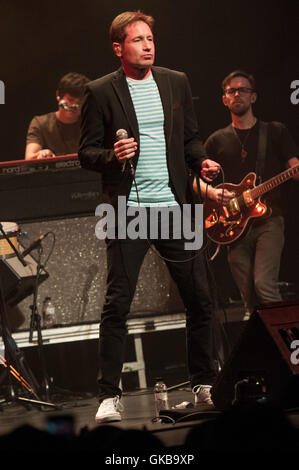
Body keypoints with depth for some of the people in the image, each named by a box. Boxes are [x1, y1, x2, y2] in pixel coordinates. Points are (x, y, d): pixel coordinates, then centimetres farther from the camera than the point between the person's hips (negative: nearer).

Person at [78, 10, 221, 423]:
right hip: (127, 212, -4)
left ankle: (204, 385, 20)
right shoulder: (101, 92, -1)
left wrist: (201, 160, -2)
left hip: (174, 207, 4)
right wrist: (112, 156, -20)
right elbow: (87, 152, 0)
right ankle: (109, 396, 1)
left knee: (200, 299, 5)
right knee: (117, 304, -5)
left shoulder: (176, 83, 10)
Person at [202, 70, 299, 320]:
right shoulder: (218, 140, 15)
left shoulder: (275, 132, 9)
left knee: (264, 284, -22)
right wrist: (211, 191, -6)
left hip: (268, 218, -3)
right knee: (249, 297, 0)